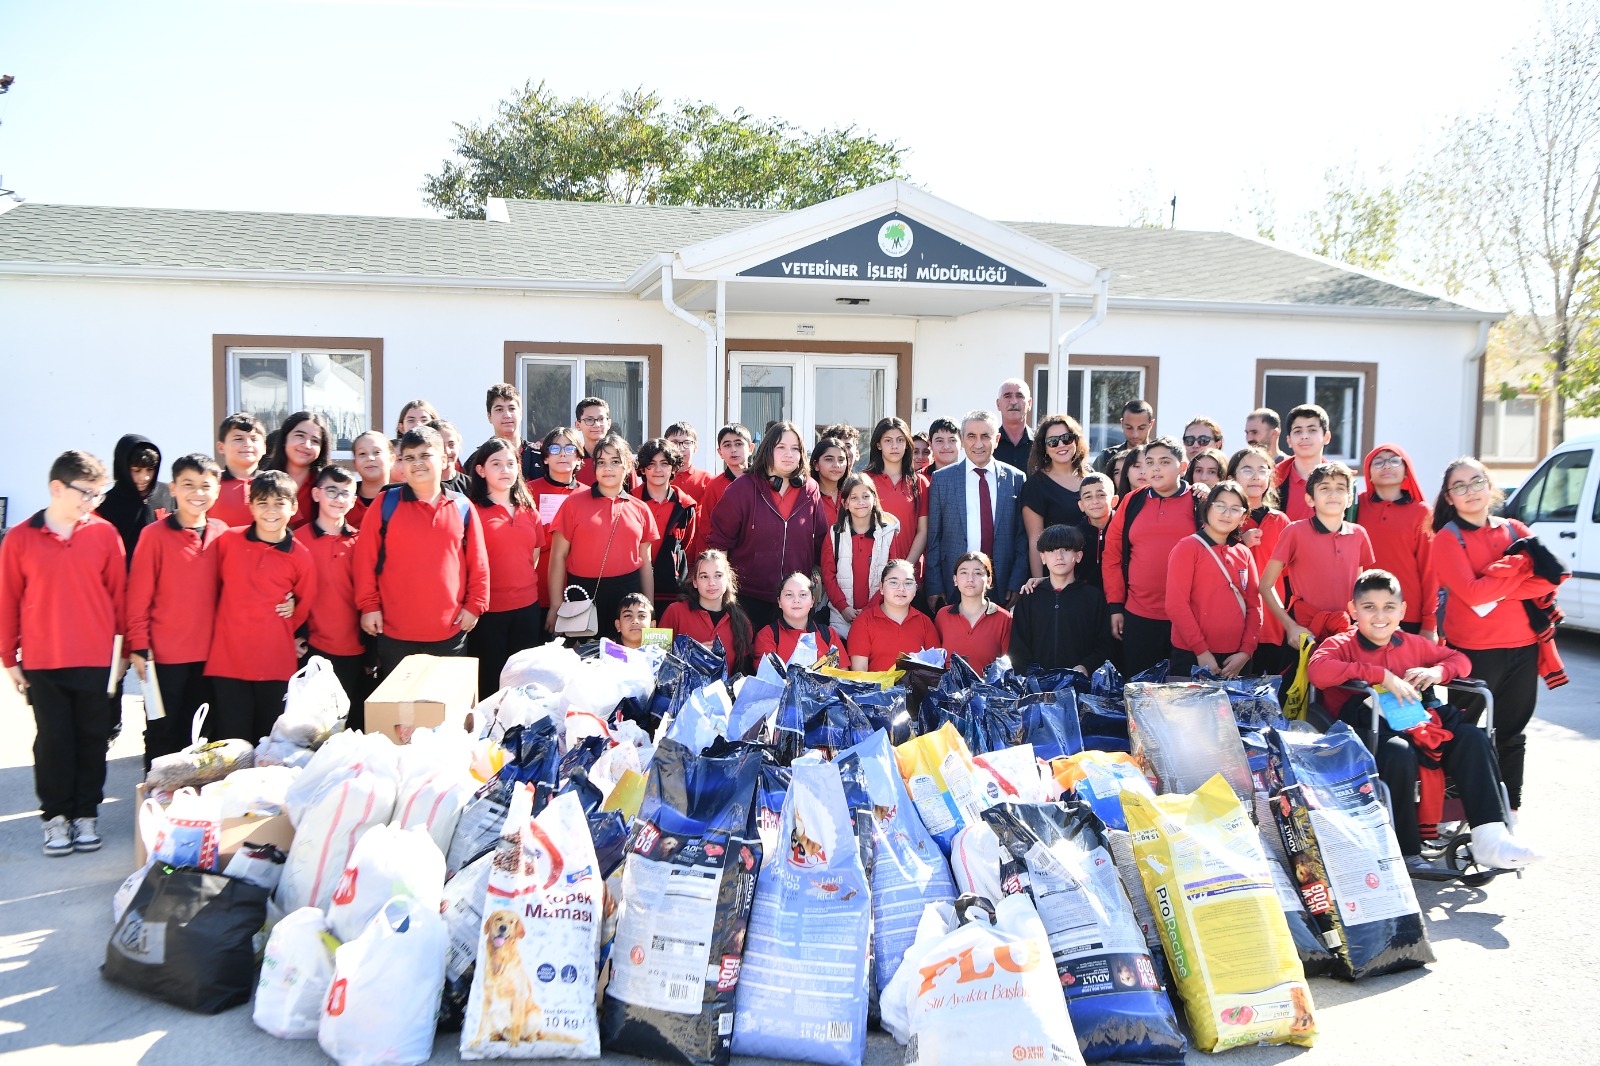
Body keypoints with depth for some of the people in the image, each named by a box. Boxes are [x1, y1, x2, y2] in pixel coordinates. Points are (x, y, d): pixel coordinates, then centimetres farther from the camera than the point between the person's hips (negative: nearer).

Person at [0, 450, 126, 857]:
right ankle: (56, 816, 20)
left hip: (96, 660, 1)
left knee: (92, 738, 8)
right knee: (52, 740, 8)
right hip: (42, 661, 0)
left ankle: (86, 814, 22)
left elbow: (118, 593, 3)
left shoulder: (105, 533, -2)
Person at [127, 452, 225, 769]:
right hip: (165, 655, -4)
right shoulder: (155, 535, -8)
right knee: (162, 733, 7)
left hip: (208, 654, 4)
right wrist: (139, 647, -10)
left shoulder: (221, 534, 3)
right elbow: (138, 597, -7)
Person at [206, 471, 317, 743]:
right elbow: (213, 587, 15)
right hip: (227, 660, 1)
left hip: (277, 664, 0)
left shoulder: (301, 557, 0)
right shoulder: (228, 540, 2)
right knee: (232, 741, 4)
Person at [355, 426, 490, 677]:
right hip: (395, 632, -1)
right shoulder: (386, 504, -1)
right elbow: (365, 559, 0)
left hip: (450, 632, 1)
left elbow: (478, 562, 5)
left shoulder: (462, 507, 2)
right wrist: (369, 606, -3)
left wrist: (475, 605, 1)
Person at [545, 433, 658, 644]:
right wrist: (556, 606, -4)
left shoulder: (640, 510, 9)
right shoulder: (574, 503, 1)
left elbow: (645, 563, 12)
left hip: (628, 595, 2)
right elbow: (558, 556, 0)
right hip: (583, 595, -2)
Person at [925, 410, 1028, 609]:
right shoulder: (941, 478, 3)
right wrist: (934, 587, -2)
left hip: (1002, 587, 1)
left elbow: (1022, 537, 5)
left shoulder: (1015, 478, 5)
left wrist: (1016, 583, -3)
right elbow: (933, 538, 3)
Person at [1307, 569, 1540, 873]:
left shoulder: (1412, 645, 21)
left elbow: (1459, 659, 32)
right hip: (1370, 731, -6)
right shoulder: (1342, 645, 3)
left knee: (1471, 736, -17)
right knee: (1398, 753, -37)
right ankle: (1407, 853, -22)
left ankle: (1490, 839, -18)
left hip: (1416, 724, 6)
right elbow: (1317, 670, -20)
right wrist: (1382, 675, -21)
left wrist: (1437, 672, 5)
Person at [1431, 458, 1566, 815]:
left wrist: (1496, 589, -14)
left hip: (1523, 646, 4)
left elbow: (1549, 581, -2)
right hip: (1473, 650, -4)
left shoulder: (1515, 531, 11)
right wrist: (1522, 567, -9)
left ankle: (1509, 812, 21)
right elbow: (1471, 593, -17)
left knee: (1512, 733, 11)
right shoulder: (1447, 539, -3)